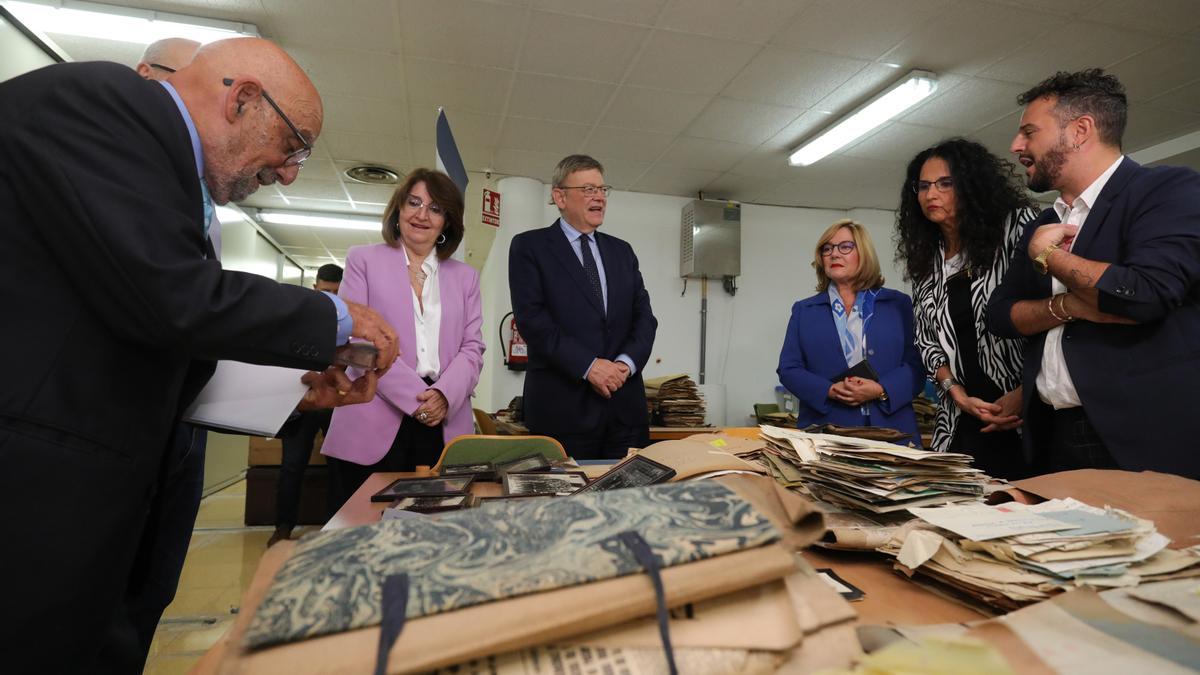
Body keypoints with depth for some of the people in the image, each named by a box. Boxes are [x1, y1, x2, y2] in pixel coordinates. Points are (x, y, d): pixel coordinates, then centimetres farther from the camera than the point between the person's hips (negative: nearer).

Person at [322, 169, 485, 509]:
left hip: (444, 427, 2)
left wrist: (444, 395, -12)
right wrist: (415, 396, -13)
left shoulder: (465, 276, 16)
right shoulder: (364, 260, 9)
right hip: (373, 427, -2)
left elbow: (472, 347, 8)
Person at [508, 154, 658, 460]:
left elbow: (644, 315, 10)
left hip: (625, 405, 5)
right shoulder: (529, 246, 2)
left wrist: (627, 361, -9)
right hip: (562, 405, -4)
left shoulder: (622, 251, 17)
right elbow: (531, 317, -9)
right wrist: (588, 365, -16)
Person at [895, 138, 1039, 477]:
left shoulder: (1016, 227, -3)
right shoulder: (925, 262, 10)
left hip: (1031, 413, -4)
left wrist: (1024, 393, -15)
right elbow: (926, 341, 9)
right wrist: (960, 396, -6)